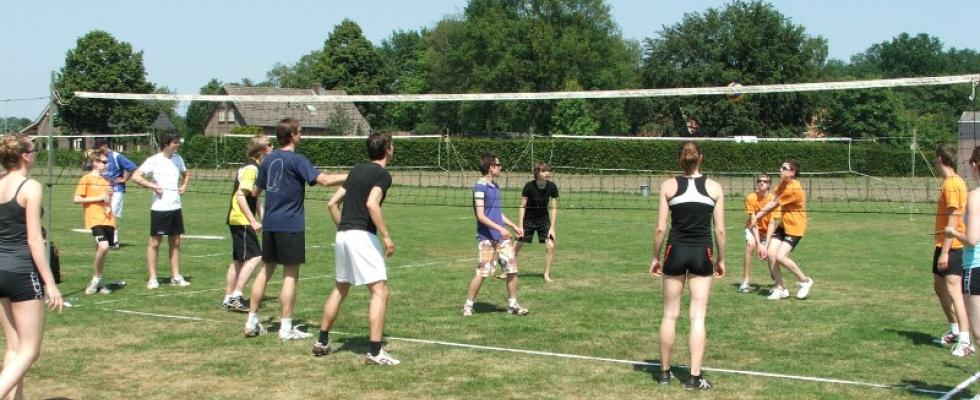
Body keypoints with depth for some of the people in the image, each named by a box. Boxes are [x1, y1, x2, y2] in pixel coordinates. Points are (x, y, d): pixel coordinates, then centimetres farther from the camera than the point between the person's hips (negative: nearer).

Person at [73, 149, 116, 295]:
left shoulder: (106, 180, 17)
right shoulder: (87, 179, -3)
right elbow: (76, 199, -7)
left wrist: (109, 197, 7)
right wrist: (98, 198, -12)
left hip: (108, 219, 7)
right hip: (95, 218, -7)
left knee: (102, 249, 9)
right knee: (103, 246, -23)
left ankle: (97, 282, 22)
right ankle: (97, 279, -5)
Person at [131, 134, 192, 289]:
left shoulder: (178, 159, 9)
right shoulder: (154, 160, -9)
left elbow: (186, 174, 27)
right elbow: (136, 177, -12)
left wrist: (184, 185, 10)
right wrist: (153, 186, -17)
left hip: (175, 207, 6)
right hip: (159, 208, -6)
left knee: (175, 242, 8)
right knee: (154, 242, 2)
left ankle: (176, 276, 15)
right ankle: (152, 278, 8)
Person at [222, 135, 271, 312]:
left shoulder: (254, 167, 15)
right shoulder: (251, 168, -15)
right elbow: (240, 195, -22)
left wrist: (262, 217, 18)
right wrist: (253, 221, -23)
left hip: (238, 220, 10)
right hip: (242, 220, -10)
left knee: (238, 260, 13)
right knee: (254, 257, -12)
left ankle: (229, 298, 18)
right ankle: (236, 296, -13)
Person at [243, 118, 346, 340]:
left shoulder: (268, 159, 10)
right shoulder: (296, 160, -11)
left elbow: (255, 191, 19)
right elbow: (324, 180, -22)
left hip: (269, 223, 7)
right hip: (290, 225, -7)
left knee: (266, 270, 14)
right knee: (290, 274, -1)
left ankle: (252, 322, 16)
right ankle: (286, 328, 0)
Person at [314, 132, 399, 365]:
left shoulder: (357, 170, 17)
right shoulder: (382, 174, -6)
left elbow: (333, 203, 17)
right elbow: (371, 204, -22)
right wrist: (386, 236, -18)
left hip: (343, 235, 8)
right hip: (363, 235, -8)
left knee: (340, 289, 21)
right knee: (380, 291, -6)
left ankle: (322, 342, 27)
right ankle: (374, 352, -13)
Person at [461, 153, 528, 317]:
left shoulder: (495, 186, 15)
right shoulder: (480, 186, -11)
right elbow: (480, 215, -17)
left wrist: (514, 226, 20)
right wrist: (500, 228, -24)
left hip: (502, 237, 8)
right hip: (486, 238, -8)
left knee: (512, 270, 5)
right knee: (482, 273, -5)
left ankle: (513, 304, 17)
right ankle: (468, 305, 9)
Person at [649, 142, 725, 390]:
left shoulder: (669, 186, -1)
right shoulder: (714, 187, 1)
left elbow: (661, 228, -3)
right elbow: (720, 230, 0)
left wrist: (656, 257, 7)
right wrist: (721, 259, 12)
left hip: (676, 251, 0)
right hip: (702, 253, 0)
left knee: (670, 314, 10)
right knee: (698, 316, 2)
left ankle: (665, 372, 20)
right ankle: (695, 377, 2)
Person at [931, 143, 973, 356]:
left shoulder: (951, 184, -17)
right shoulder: (952, 181, 13)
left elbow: (953, 221, -21)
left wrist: (945, 251, -22)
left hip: (951, 247, -11)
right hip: (944, 245, 11)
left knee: (953, 291, -14)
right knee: (940, 288, 20)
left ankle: (965, 341, -17)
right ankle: (955, 331, 32)